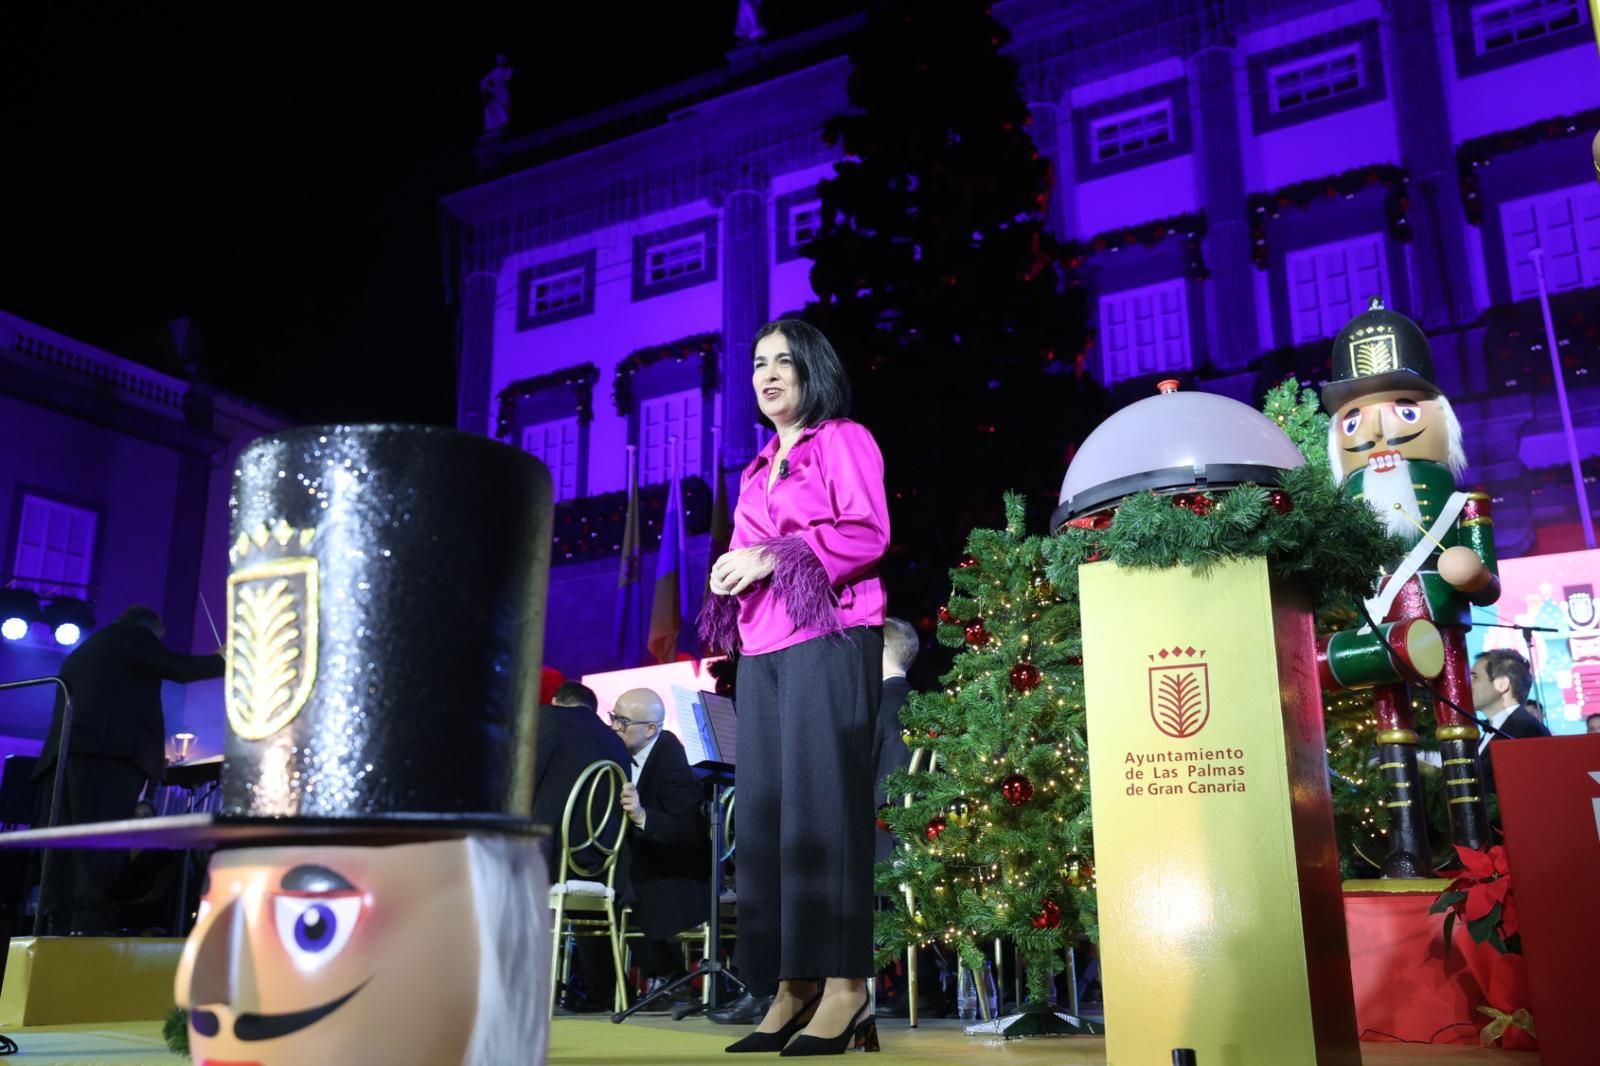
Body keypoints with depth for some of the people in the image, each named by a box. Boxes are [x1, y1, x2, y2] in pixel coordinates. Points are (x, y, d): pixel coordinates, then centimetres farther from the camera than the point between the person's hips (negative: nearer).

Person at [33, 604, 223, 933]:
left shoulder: (79, 654, 34)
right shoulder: (133, 635, 11)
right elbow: (181, 668, 4)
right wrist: (222, 660, 21)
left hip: (66, 754, 8)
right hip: (108, 752, -7)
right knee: (101, 849, -14)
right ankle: (87, 934, -22)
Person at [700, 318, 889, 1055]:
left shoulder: (844, 440, 6)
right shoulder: (757, 468, 26)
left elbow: (869, 532, -8)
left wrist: (772, 557, -13)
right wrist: (730, 571, 0)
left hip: (828, 639, -7)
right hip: (761, 649, 7)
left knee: (822, 801, -12)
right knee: (766, 807, 0)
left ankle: (845, 986, -10)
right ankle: (792, 989, 3)